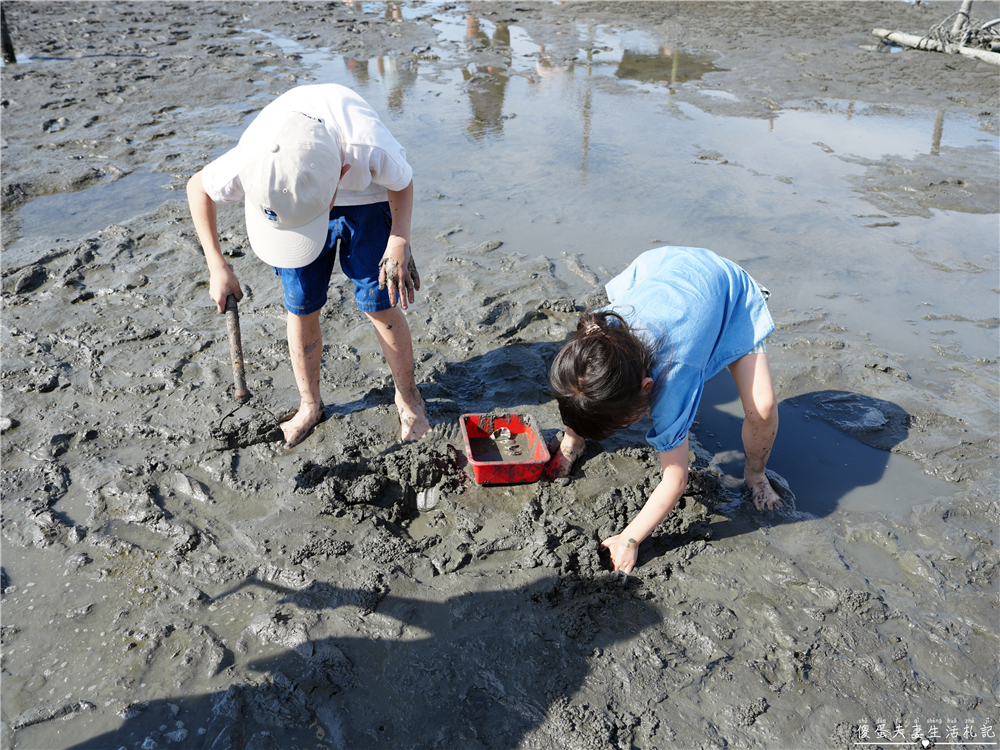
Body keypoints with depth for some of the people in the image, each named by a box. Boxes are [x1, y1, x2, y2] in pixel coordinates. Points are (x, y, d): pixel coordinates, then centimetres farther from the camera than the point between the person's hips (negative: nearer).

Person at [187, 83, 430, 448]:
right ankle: (310, 406, 25)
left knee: (380, 306, -4)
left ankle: (407, 397, 21)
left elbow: (403, 182, -17)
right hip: (296, 190, 2)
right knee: (302, 309, 2)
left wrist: (400, 241, -34)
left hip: (365, 196, -1)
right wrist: (218, 267, -13)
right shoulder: (250, 161, -37)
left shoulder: (369, 148, -44)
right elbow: (197, 187, -12)